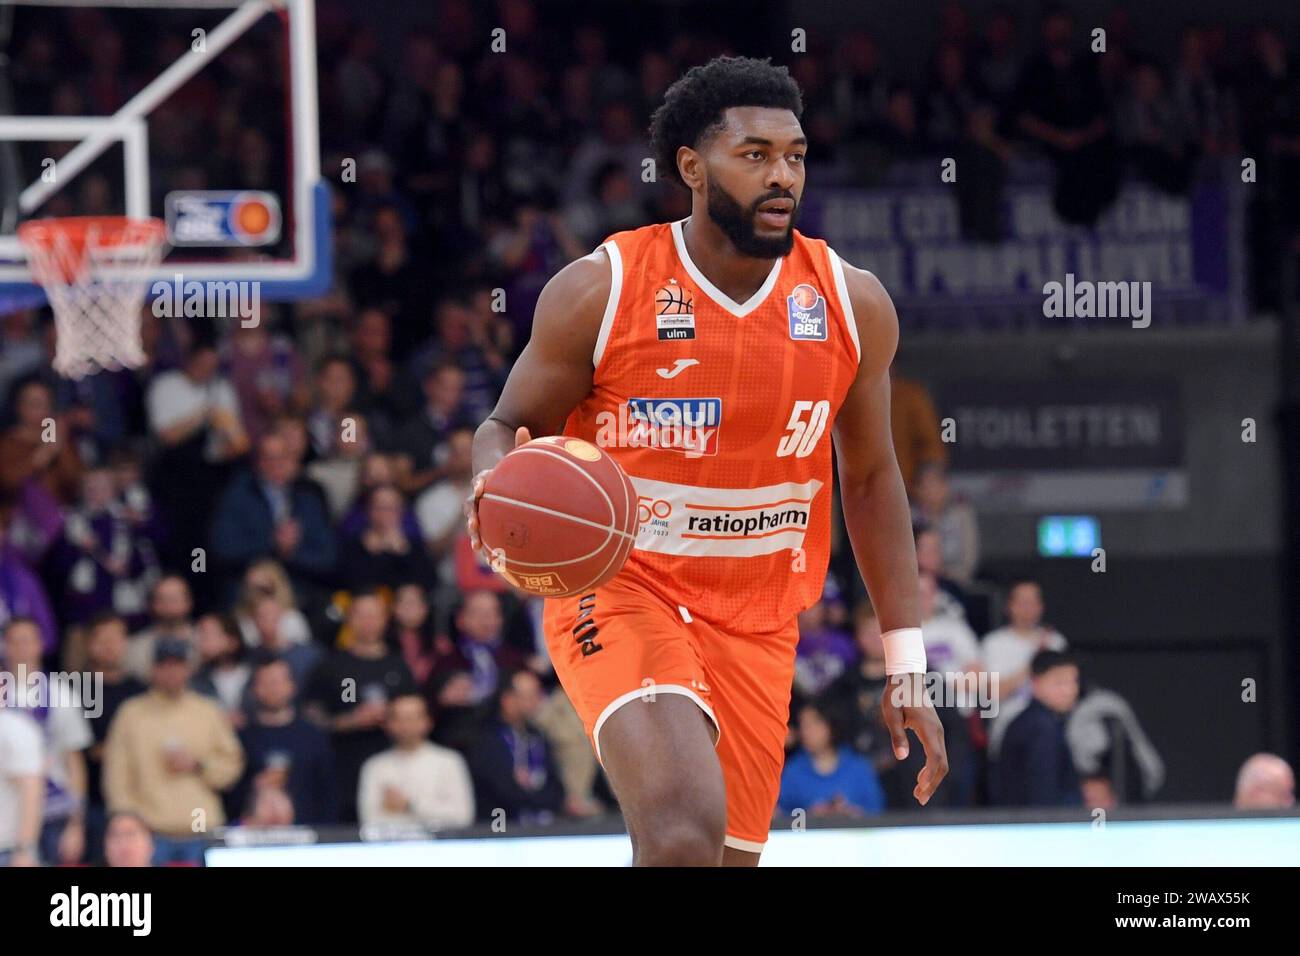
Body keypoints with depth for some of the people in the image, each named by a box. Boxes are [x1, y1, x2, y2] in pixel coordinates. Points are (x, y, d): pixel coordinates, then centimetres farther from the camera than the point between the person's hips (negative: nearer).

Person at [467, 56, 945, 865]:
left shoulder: (853, 305, -1)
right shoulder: (599, 291, -11)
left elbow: (871, 479, 10)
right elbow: (512, 427, 1)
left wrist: (907, 669, 7)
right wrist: (494, 483, -25)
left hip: (758, 620, 5)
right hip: (620, 590, -4)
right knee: (686, 831, -31)